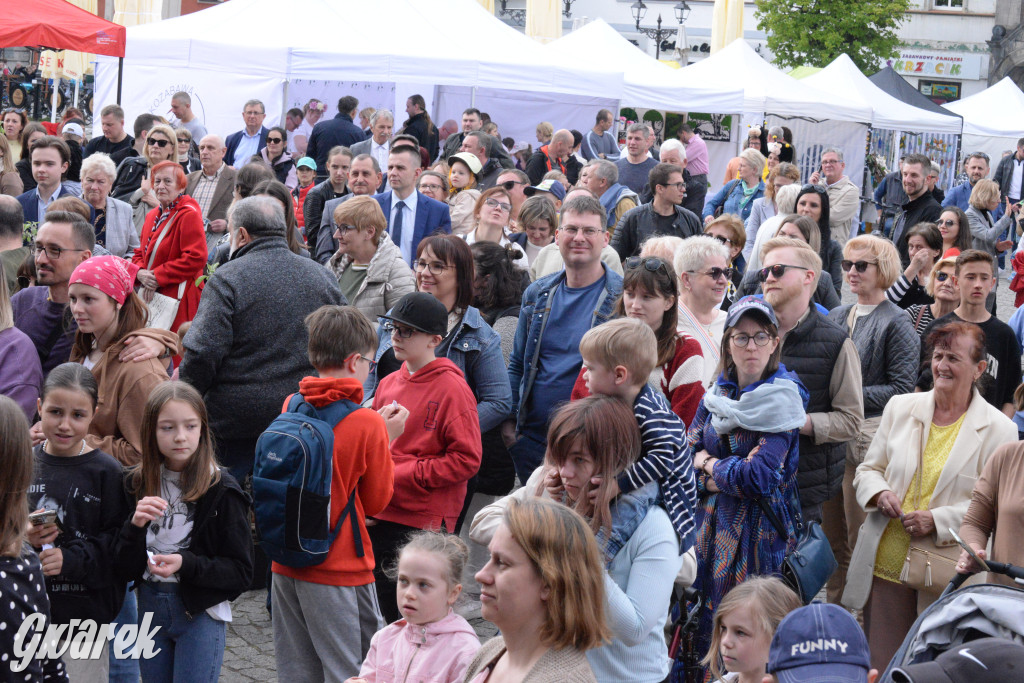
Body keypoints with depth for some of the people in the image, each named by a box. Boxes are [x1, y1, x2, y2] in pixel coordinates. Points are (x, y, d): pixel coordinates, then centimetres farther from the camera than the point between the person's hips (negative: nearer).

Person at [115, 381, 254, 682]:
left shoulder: (222, 490, -11)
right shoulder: (139, 484, 1)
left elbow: (241, 571, -9)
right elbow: (126, 566, -1)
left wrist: (186, 564, -23)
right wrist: (136, 525, -19)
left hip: (201, 612, -4)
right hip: (151, 606, 4)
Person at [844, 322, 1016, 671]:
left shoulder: (998, 429, -3)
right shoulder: (900, 407, 9)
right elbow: (868, 469, 16)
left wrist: (939, 520, -17)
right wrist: (879, 493, -7)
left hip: (945, 574, -3)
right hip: (885, 563, 3)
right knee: (880, 666, 8)